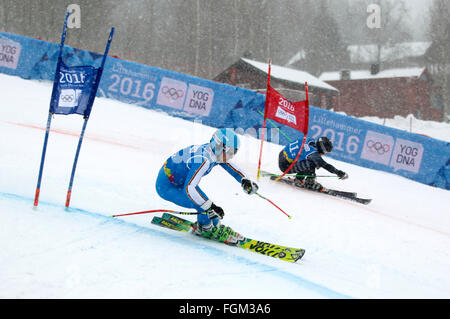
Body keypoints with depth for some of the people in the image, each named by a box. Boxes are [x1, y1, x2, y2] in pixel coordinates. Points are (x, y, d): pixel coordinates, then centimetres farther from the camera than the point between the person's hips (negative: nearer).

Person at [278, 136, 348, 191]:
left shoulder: (311, 141, -2)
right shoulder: (313, 153, -26)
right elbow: (325, 165, -27)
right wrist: (339, 173, -24)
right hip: (285, 165, -9)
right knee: (310, 164, -26)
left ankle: (299, 178, 18)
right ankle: (309, 182, -2)